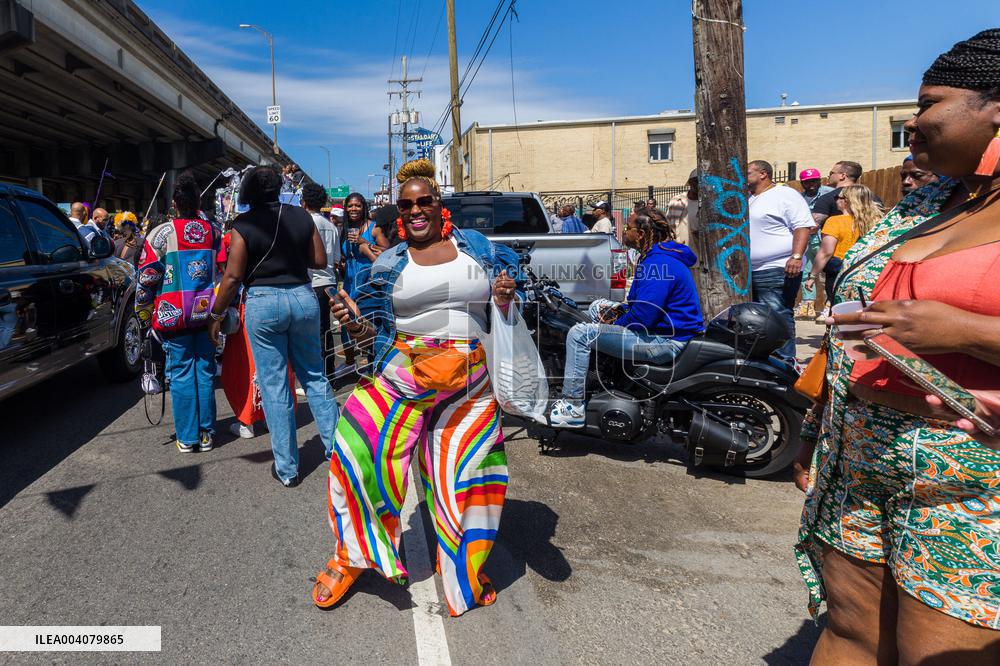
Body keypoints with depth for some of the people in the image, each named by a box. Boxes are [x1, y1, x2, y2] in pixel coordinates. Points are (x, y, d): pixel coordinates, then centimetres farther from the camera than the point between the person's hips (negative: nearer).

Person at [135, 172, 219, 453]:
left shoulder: (162, 233, -5)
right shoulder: (213, 232, 5)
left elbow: (146, 277, -4)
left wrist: (143, 311, 5)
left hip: (174, 314, -2)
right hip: (207, 313, 3)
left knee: (181, 373, 4)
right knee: (205, 371, 8)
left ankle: (186, 437, 9)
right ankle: (206, 434, 14)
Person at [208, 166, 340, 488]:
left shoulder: (244, 224, -5)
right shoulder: (302, 216, 3)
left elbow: (233, 275, -7)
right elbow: (320, 260, 6)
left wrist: (216, 314, 3)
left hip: (263, 303, -3)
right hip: (303, 297, 3)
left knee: (274, 386, 4)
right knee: (314, 377, 15)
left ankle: (287, 468, 11)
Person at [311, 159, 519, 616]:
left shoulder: (477, 246, 8)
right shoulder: (390, 264, 7)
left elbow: (501, 316, 14)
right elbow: (375, 329, 7)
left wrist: (505, 299, -8)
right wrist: (354, 322, -13)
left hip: (471, 378, 1)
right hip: (403, 372, 0)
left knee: (466, 473, 7)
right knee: (360, 444, -14)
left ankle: (463, 572, 31)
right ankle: (350, 556, 10)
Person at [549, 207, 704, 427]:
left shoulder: (657, 263, -21)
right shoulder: (656, 256, 13)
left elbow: (643, 316, -26)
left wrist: (616, 323, -8)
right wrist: (618, 310, 7)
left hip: (666, 341, -11)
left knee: (580, 334, -13)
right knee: (598, 306, 23)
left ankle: (573, 407, -9)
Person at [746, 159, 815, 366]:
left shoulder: (786, 195, -5)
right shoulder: (749, 199, 22)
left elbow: (803, 227, -13)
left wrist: (796, 256, -25)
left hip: (776, 270, -9)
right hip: (751, 271, 9)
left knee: (778, 317, -12)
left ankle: (785, 362, -7)